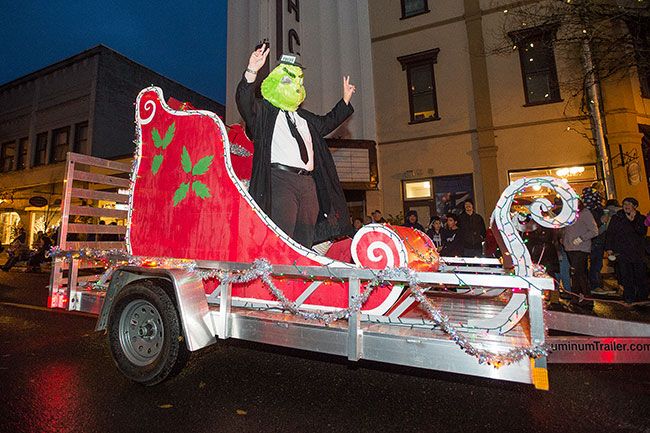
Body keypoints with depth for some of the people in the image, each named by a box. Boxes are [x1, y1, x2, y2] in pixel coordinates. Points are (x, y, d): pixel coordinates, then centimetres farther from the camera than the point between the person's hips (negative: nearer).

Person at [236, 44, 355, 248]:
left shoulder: (304, 117, 30)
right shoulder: (264, 111, 9)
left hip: (309, 182, 7)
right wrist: (252, 71, -25)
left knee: (305, 241, 7)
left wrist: (345, 100, 43)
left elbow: (326, 123, 43)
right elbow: (244, 102, -10)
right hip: (280, 179, -7)